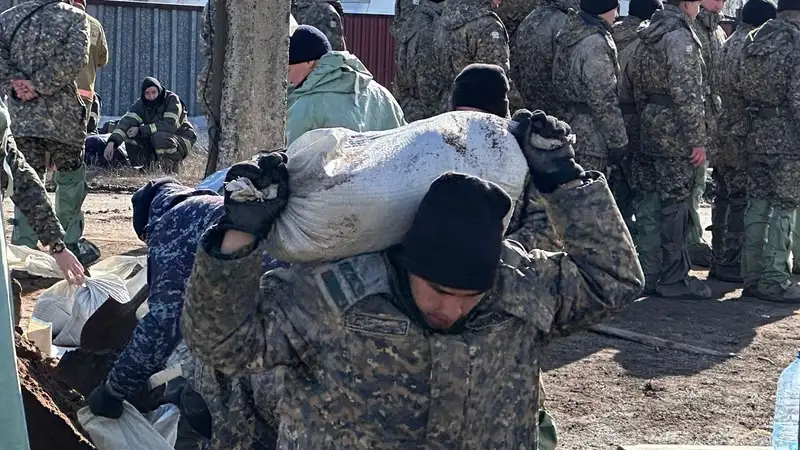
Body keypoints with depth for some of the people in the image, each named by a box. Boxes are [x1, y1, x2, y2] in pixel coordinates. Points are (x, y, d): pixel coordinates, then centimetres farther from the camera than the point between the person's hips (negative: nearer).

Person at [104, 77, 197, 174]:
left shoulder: (172, 99, -19)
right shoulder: (141, 104, -5)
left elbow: (170, 125, -31)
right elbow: (127, 121, -19)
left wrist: (141, 130, -29)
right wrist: (112, 141, -35)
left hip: (182, 140, -6)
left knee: (159, 137, -36)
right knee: (130, 136, -13)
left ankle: (173, 169, -15)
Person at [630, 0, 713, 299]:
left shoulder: (648, 35, 13)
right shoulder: (680, 36, -15)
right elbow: (687, 92, -20)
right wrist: (698, 139, -17)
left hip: (651, 129, 9)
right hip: (676, 136, -9)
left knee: (649, 202, 11)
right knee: (675, 204, -2)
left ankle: (647, 274, 17)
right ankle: (673, 279, 3)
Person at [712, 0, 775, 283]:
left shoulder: (729, 44, 15)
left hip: (724, 131, 10)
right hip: (744, 133, -10)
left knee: (726, 196, 14)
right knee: (742, 200, -4)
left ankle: (720, 260, 20)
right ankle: (732, 264, -1)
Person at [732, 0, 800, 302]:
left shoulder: (754, 40, 9)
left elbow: (737, 86, 12)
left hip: (756, 137, 7)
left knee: (758, 204, 11)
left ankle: (752, 277, 16)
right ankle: (774, 280, 1)